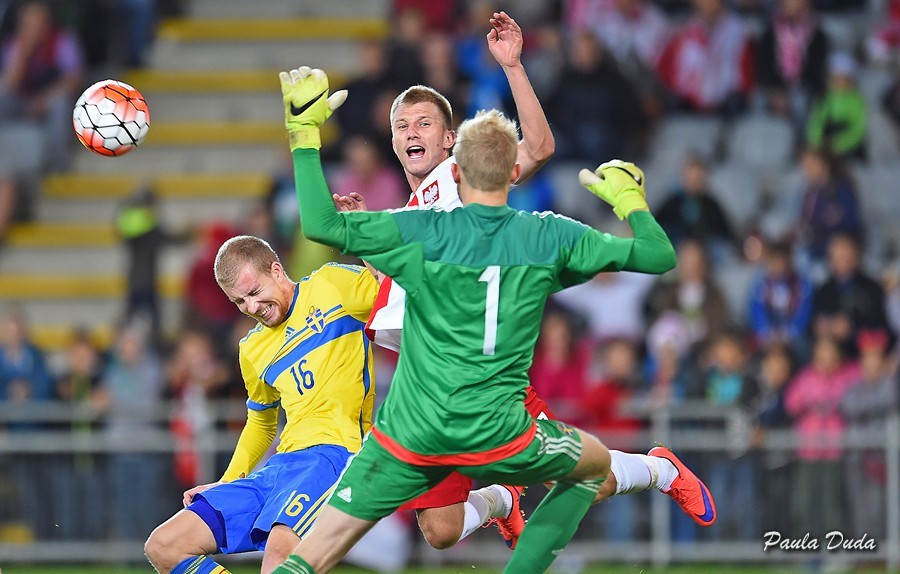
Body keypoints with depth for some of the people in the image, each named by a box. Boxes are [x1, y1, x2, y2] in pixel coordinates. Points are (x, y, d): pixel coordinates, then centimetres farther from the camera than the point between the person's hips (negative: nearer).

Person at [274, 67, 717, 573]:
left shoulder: (422, 232, -6)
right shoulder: (549, 238, -1)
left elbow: (323, 225, -13)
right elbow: (659, 256, 4)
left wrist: (305, 135, -5)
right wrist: (628, 198, 23)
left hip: (409, 437, -1)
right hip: (497, 437, 1)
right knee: (597, 464, 30)